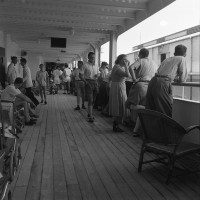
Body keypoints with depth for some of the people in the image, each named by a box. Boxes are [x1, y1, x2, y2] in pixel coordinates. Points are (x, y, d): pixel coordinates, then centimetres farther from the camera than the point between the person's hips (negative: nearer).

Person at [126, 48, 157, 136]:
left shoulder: (140, 61, 5)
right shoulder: (154, 64, 22)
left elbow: (131, 67, -15)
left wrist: (134, 79, -11)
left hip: (140, 85, -6)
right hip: (150, 86, 6)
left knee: (129, 105, 1)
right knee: (140, 108, 7)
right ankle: (136, 130, 5)